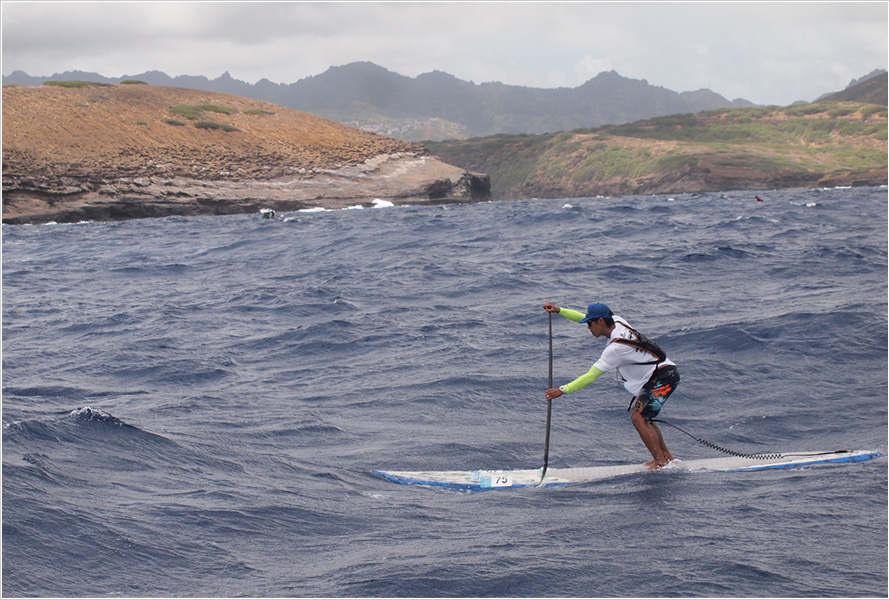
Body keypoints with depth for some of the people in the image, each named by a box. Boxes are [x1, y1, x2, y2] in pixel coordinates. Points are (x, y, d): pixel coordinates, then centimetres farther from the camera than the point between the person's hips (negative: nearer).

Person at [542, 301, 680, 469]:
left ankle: (661, 461, -12)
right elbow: (583, 317, 13)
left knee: (638, 418, -15)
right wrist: (558, 310, 6)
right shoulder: (618, 322, -1)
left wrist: (563, 390, -25)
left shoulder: (615, 348, -26)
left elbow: (591, 377, -26)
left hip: (664, 378, -10)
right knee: (641, 417, 14)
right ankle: (667, 456, 18)